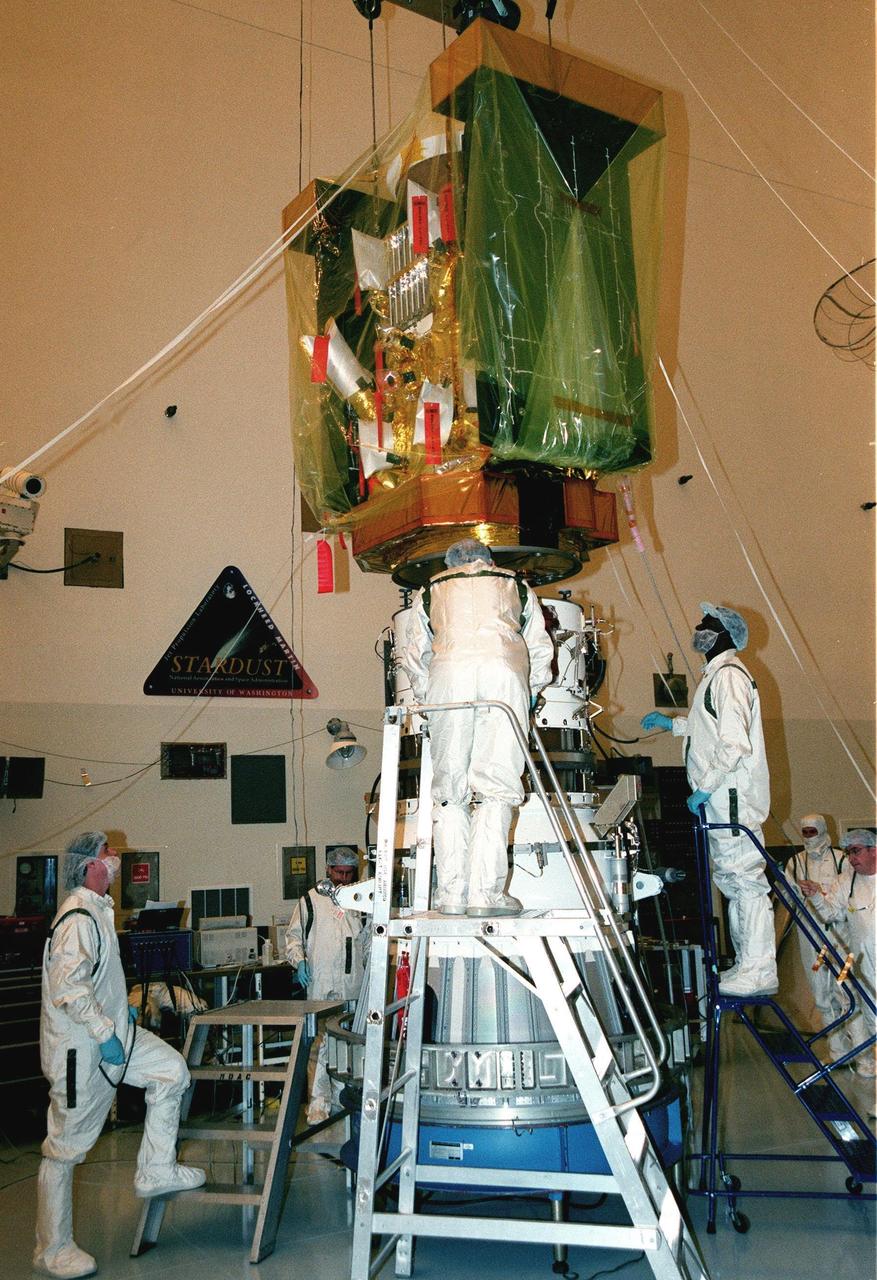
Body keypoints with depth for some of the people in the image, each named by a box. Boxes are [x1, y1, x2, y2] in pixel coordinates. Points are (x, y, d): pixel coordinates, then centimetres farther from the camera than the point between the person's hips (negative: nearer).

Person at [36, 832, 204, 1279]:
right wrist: (105, 1034, -25)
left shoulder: (98, 910, 11)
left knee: (171, 1070, 7)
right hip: (77, 1046, -10)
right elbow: (68, 987, -29)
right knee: (67, 1146, 1)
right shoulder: (78, 919, -23)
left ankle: (155, 1171, 16)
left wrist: (121, 1008, 20)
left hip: (108, 1032, 10)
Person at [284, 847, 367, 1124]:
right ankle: (319, 1102, -3)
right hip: (321, 986, -3)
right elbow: (293, 935, 6)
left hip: (353, 986, 4)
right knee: (320, 1043, -8)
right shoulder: (311, 900, 2)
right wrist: (299, 961, -8)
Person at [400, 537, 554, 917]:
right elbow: (540, 647, 23)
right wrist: (531, 693, 35)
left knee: (449, 785, 2)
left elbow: (413, 653, 22)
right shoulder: (517, 585, 31)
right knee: (496, 785, -4)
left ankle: (451, 893, -3)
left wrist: (426, 696, 33)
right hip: (504, 672, 0)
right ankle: (486, 892, -11)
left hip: (449, 672, 1)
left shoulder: (431, 590, 30)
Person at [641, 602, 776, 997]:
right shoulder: (716, 675, 20)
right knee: (730, 880, 14)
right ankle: (747, 964, 22)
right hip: (721, 801, 11)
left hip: (732, 799, -11)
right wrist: (671, 723, 32)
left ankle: (758, 970, -5)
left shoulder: (729, 675, -13)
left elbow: (734, 742, -22)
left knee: (744, 879, -8)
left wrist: (704, 788, -20)